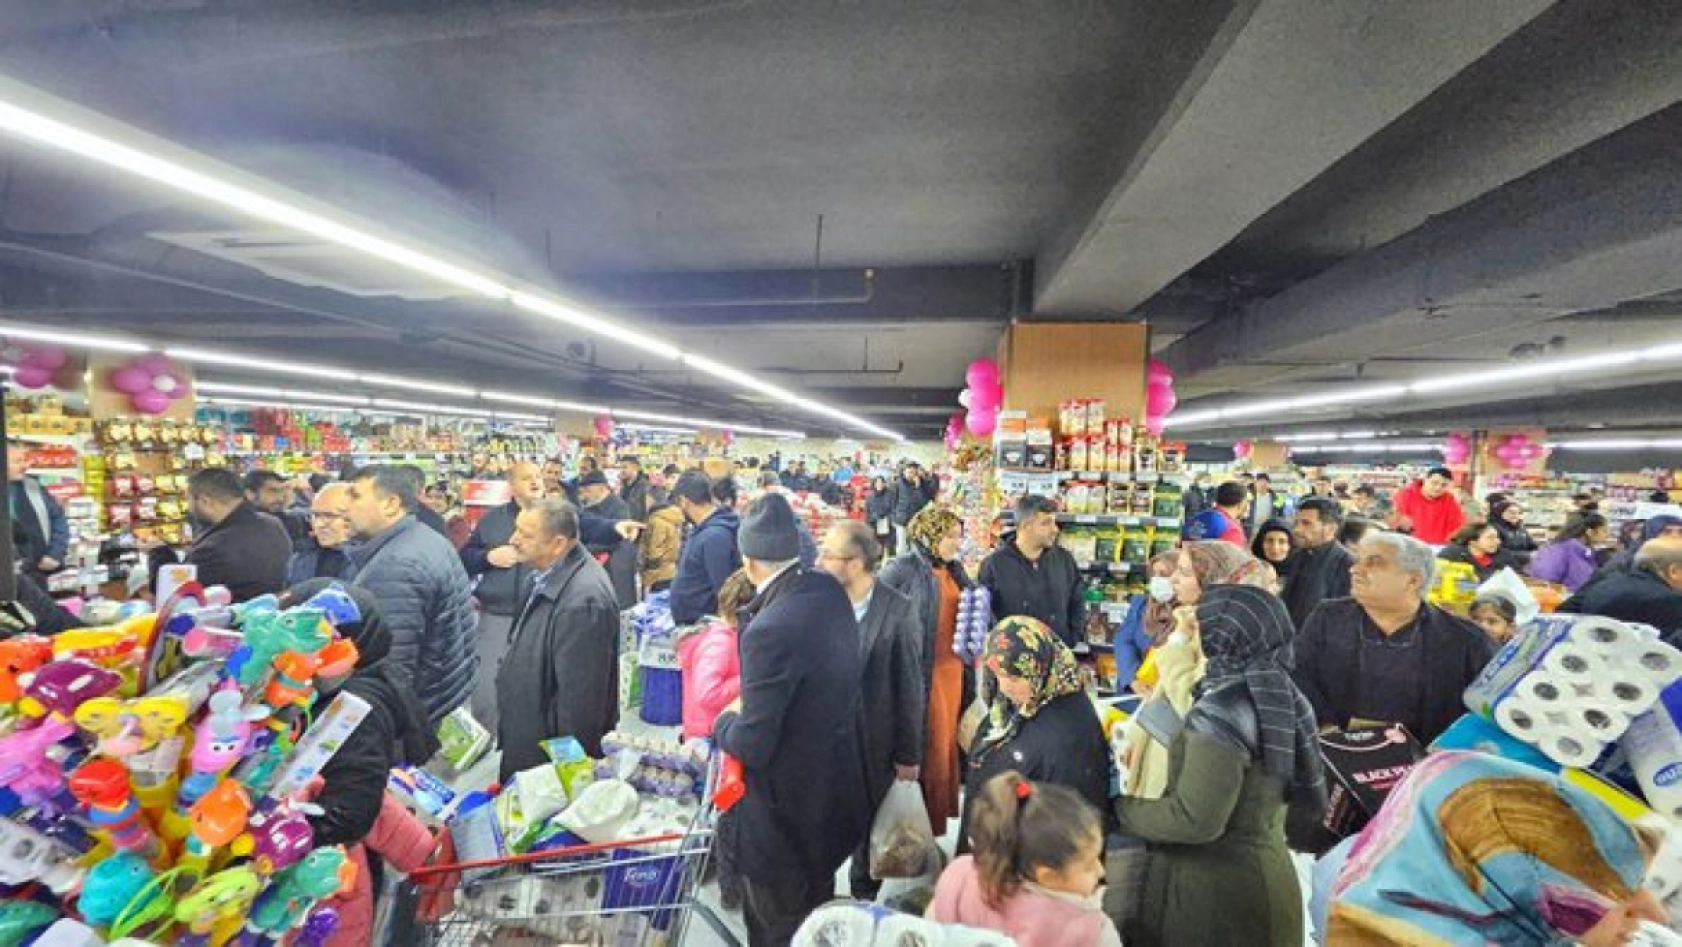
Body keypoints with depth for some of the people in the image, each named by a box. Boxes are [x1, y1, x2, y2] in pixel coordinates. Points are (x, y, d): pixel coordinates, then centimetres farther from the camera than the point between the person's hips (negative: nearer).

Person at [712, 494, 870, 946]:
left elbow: (752, 744, -26)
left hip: (789, 804, -7)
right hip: (835, 781, 8)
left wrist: (725, 721, -7)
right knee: (817, 911, 31)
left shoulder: (770, 630, -34)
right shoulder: (830, 589, -9)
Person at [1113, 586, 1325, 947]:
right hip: (1266, 873, 8)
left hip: (1213, 884, -8)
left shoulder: (1220, 712, -25)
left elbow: (1195, 821, -26)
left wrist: (1123, 809, -13)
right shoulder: (1281, 696, -1)